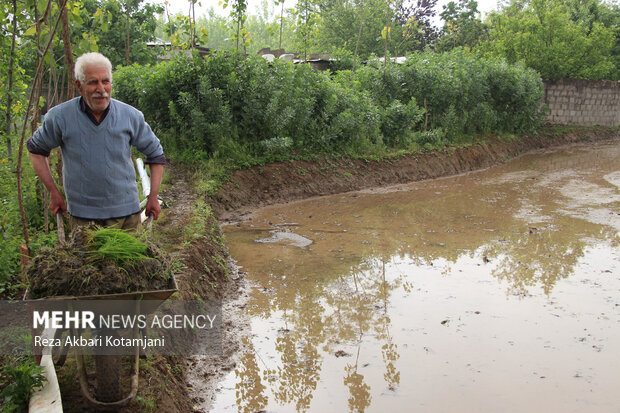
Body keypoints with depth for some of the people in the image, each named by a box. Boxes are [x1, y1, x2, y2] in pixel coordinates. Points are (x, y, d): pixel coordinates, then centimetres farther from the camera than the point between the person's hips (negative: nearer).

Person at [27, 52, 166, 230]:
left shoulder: (131, 116, -3)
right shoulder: (60, 117, -7)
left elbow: (155, 154, 9)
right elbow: (36, 149, 10)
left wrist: (153, 197, 5)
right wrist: (53, 192, 4)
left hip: (126, 212, 1)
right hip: (82, 215, -1)